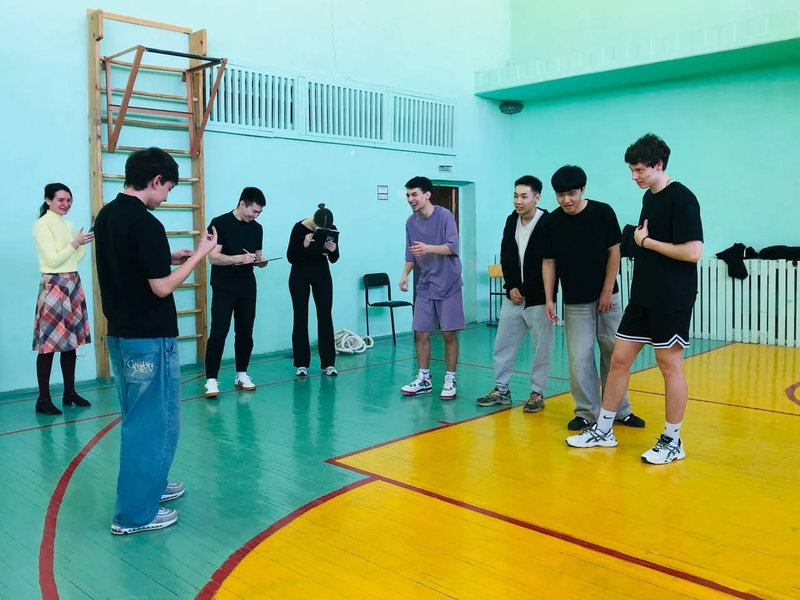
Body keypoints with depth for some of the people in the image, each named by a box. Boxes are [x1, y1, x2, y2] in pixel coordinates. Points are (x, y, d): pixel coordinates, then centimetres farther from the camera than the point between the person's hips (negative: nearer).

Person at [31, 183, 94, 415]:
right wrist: (75, 243, -15)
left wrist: (84, 244, -2)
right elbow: (53, 260, -14)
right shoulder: (42, 224, -7)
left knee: (71, 340, 8)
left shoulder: (69, 225, 14)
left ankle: (70, 393, 17)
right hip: (53, 286, -7)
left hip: (73, 285, 7)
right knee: (48, 343, -6)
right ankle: (43, 399, -2)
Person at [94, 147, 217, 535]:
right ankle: (135, 512, 8)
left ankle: (150, 484, 36)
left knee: (139, 418, 21)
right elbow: (161, 286, -19)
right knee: (153, 421, 1)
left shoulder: (106, 216, 8)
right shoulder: (145, 224, -20)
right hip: (149, 338, -9)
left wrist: (170, 258, 12)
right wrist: (199, 255, -10)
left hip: (120, 333, 9)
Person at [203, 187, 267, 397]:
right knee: (218, 333, -8)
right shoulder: (220, 223, -8)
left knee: (245, 332, 8)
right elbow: (213, 257, -14)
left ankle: (241, 374, 19)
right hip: (223, 288, -5)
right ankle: (211, 379, -4)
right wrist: (240, 258, -27)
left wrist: (260, 261, -5)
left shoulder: (257, 228, 10)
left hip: (247, 287, 5)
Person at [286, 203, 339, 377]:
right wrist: (304, 245, -33)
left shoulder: (332, 230, -12)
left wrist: (333, 250, -25)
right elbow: (290, 257, -17)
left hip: (322, 273, 3)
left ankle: (328, 364, 4)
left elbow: (333, 259, -4)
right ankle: (301, 364, 8)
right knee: (300, 317, 0)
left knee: (325, 317, -1)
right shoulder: (299, 228, -21)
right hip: (300, 274, -2)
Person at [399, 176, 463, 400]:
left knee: (449, 333, -1)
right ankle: (424, 379, 18)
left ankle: (450, 380, 12)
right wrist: (405, 274, -4)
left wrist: (428, 248, -33)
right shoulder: (411, 222, 5)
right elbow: (411, 255, 12)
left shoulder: (444, 215, -11)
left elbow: (453, 247, -19)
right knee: (421, 333, 4)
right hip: (425, 286, 5)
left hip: (448, 285, -5)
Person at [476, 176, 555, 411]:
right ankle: (501, 389, 21)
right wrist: (511, 287, -2)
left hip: (538, 297, -6)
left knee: (541, 348, 4)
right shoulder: (511, 220, 6)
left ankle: (537, 393, 16)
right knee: (502, 345, 9)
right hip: (513, 295, 6)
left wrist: (525, 291, -12)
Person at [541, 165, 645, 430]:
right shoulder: (552, 222, -5)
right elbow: (549, 262, 1)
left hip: (608, 297, 0)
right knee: (579, 358, -1)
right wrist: (549, 299, -4)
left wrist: (607, 292, -6)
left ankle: (620, 410, 21)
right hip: (575, 302, 0)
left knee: (614, 354, 7)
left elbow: (614, 252, -3)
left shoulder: (603, 212, -8)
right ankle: (587, 412, 13)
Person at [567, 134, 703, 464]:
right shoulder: (649, 197, 12)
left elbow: (693, 251, -21)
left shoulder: (681, 198, -13)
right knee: (619, 359, 9)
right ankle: (603, 430, 20)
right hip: (643, 296, 8)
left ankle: (672, 441, 16)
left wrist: (646, 241, -13)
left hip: (672, 299, -8)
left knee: (670, 365, 1)